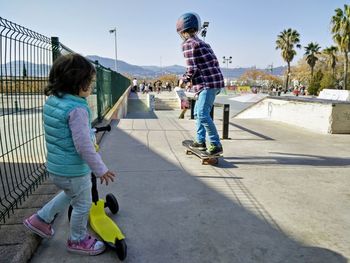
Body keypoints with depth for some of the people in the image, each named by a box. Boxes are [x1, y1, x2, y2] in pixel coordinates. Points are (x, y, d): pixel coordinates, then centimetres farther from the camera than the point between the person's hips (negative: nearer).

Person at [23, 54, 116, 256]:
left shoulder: (52, 100, 1)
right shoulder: (77, 109, -26)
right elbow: (84, 146, -28)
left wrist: (90, 133, 20)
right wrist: (100, 169, -18)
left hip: (55, 166, 9)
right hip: (74, 170, -9)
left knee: (70, 194, 33)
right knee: (83, 204, 14)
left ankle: (41, 219, 42)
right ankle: (78, 240, 34)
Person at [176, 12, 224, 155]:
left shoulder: (188, 44, -8)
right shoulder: (202, 43, 20)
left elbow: (192, 69, -15)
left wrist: (184, 80, 4)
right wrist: (193, 81, 21)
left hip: (208, 84, -10)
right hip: (213, 81, 10)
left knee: (203, 114, -13)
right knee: (198, 112, 16)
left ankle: (216, 145, -9)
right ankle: (200, 140, 21)